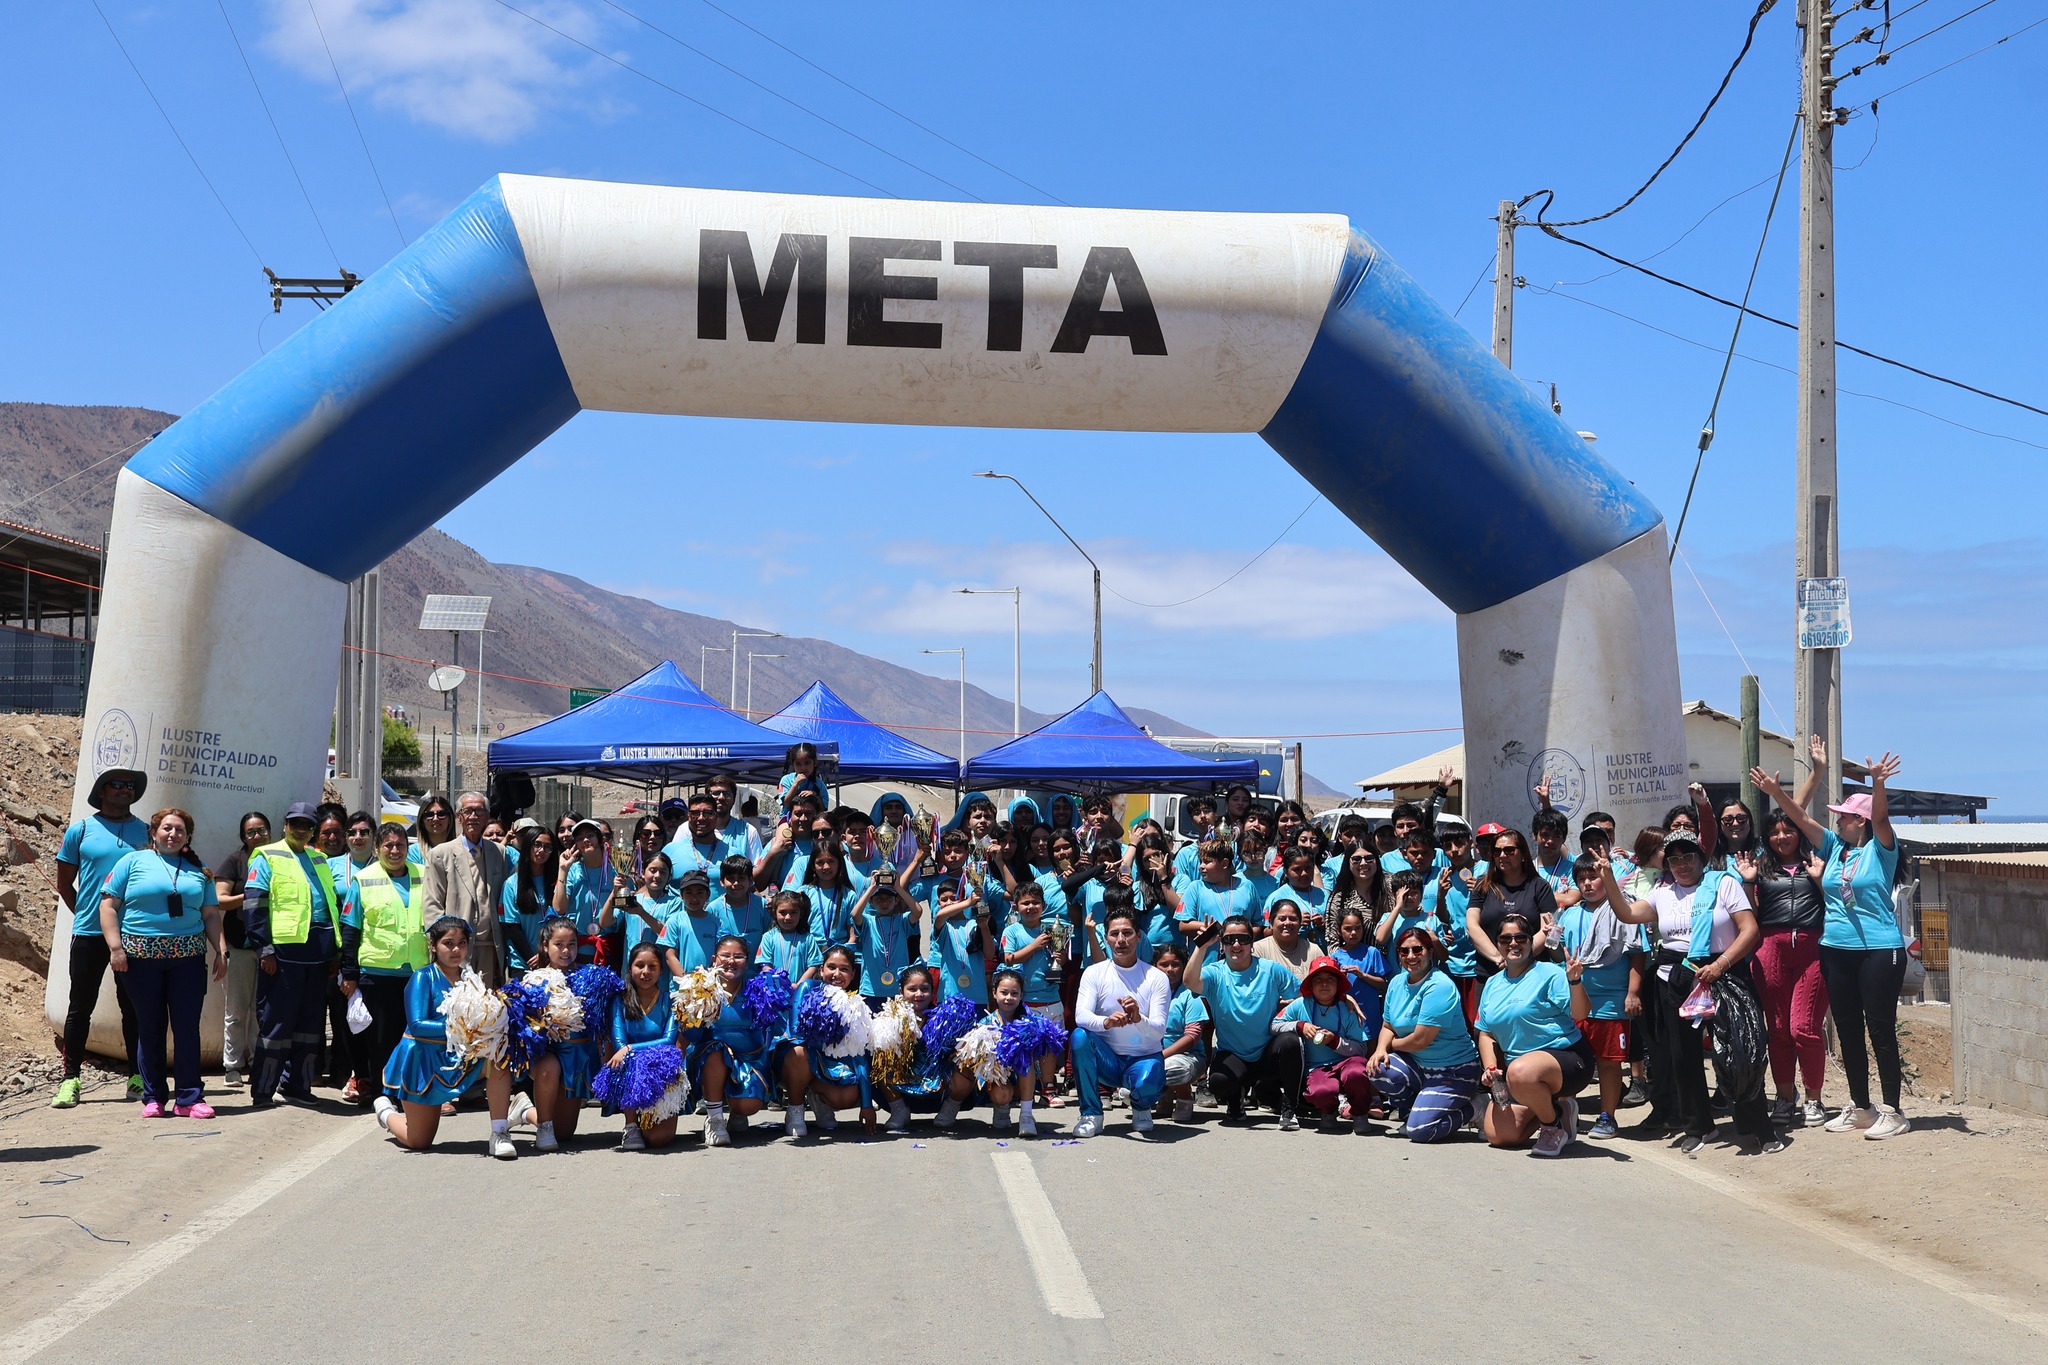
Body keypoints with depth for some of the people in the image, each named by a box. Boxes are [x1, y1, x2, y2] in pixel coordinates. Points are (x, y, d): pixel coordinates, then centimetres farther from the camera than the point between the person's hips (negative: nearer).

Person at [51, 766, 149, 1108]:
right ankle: (70, 1080, 8)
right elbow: (64, 884, 9)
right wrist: (85, 915, 7)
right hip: (89, 935, -1)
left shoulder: (146, 832, 7)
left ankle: (137, 1077, 12)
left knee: (133, 1007, 6)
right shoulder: (80, 830, 3)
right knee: (80, 1007, 3)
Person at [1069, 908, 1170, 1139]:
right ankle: (1091, 1114, -13)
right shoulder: (1094, 973, -3)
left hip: (1144, 1058, -1)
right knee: (1080, 1036, -29)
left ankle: (1141, 1109, 6)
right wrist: (1106, 1022, -42)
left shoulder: (1156, 977, -5)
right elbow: (1080, 1016, -19)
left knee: (1147, 1085, -36)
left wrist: (1138, 1019, -38)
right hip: (1107, 1059, 2)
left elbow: (1159, 1031, -15)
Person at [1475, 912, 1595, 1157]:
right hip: (1515, 1065, 7)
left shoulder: (1549, 973, -7)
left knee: (1521, 1072, -41)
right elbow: (1486, 1033, 18)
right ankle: (1545, 1109, 21)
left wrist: (1574, 980, -30)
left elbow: (1580, 1014, -14)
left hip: (1565, 1056, -7)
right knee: (1498, 1136, -5)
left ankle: (1555, 1124, -12)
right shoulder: (1493, 984, 12)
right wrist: (1490, 1068, 2)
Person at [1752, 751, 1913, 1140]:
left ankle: (1893, 1112, 5)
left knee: (1881, 1031, -3)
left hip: (1879, 951, -7)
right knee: (1848, 1033, 12)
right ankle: (1860, 1108, 22)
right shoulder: (1835, 847, 11)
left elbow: (1880, 817, -23)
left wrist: (1878, 785, -40)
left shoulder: (1879, 849, -6)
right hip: (1835, 951, 7)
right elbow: (1803, 820, 6)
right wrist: (1775, 792, -5)